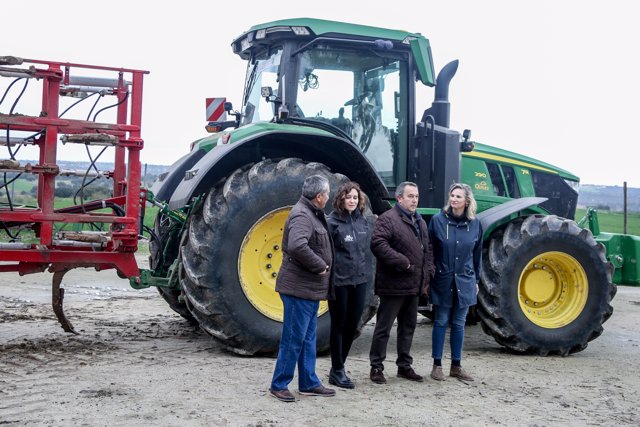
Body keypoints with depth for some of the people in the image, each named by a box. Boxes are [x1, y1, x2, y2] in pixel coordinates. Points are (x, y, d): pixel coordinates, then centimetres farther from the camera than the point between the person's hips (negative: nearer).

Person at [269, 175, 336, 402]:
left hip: (310, 288, 10)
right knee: (294, 338, -3)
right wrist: (319, 266, -23)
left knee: (308, 338, 15)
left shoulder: (312, 214, 16)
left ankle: (309, 383, 24)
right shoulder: (301, 215, -17)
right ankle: (278, 385, 7)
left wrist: (321, 266, 10)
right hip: (299, 287, -10)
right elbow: (297, 246, -34)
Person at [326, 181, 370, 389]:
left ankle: (339, 366, 26)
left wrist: (361, 266, 12)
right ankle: (337, 370, 15)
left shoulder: (362, 220, 9)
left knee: (352, 325, 11)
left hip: (360, 279, 6)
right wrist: (329, 272, -13)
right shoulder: (332, 222, -9)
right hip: (339, 280, -6)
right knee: (339, 325, 4)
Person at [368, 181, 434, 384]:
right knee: (384, 328, 0)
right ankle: (376, 367, 10)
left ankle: (404, 366, 27)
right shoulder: (388, 219, -11)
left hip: (414, 286, 8)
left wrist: (427, 275, 11)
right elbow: (378, 244, -23)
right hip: (393, 285, -8)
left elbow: (428, 250, 23)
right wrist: (403, 263, -21)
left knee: (408, 327, 16)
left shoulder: (420, 222, 16)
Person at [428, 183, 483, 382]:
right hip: (443, 281, -2)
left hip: (465, 282, 2)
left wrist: (476, 280, 12)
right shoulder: (438, 220, -6)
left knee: (459, 324, 9)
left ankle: (456, 366, 19)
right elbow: (429, 251, -3)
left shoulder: (475, 224, 2)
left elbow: (477, 254, 11)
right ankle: (437, 365, 14)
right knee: (441, 322, 5)